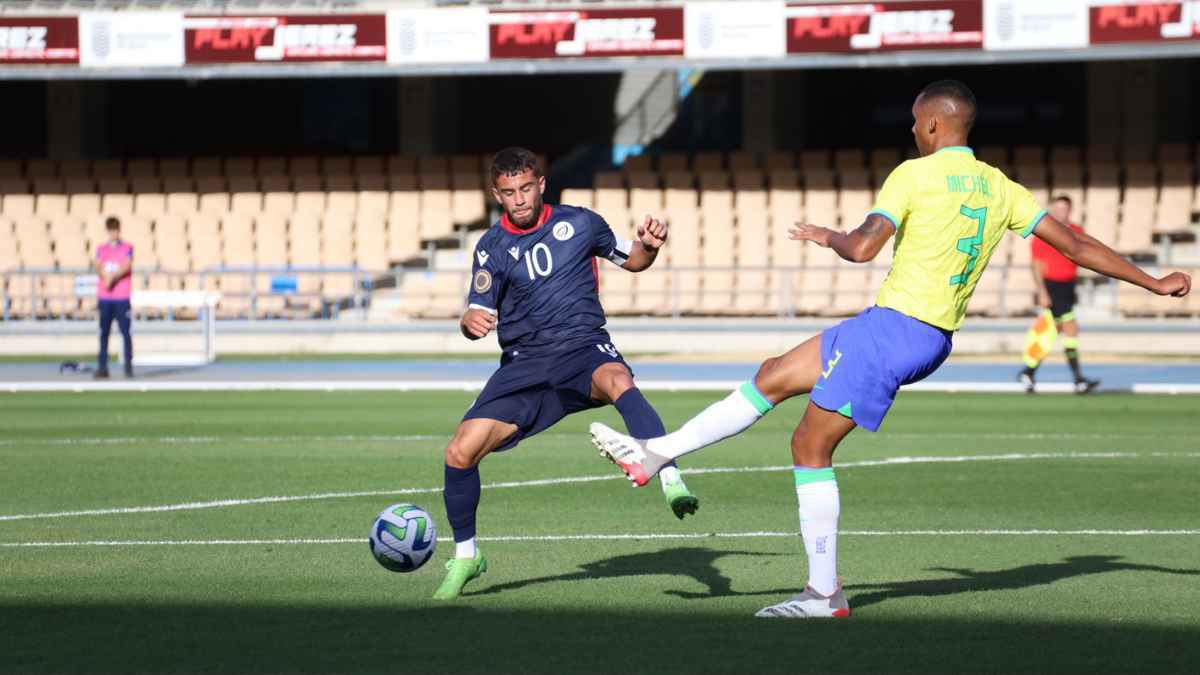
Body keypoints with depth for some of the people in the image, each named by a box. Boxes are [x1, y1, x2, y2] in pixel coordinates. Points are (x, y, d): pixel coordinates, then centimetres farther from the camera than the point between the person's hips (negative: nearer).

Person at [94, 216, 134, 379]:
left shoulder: (127, 248, 5)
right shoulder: (101, 249, 13)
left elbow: (126, 267, -9)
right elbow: (98, 267, -1)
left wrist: (113, 277, -23)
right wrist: (105, 278, -21)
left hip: (122, 297, -3)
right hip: (104, 297, 3)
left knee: (125, 332, -5)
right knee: (103, 332, 0)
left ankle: (128, 366, 0)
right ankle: (102, 367, 1)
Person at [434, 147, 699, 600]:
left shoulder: (578, 223, 4)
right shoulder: (491, 248, 5)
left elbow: (631, 260, 17)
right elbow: (477, 316, 1)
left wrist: (649, 245, -7)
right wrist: (472, 321, -24)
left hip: (583, 348, -2)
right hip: (524, 364, 2)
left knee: (619, 382, -40)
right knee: (460, 452, -10)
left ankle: (672, 483, -51)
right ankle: (465, 557, 13)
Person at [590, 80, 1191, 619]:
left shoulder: (914, 174, -10)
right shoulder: (1000, 188, 9)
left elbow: (863, 247, -19)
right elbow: (1077, 246, 7)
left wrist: (828, 236, 4)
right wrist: (1155, 283, 13)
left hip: (894, 327, -8)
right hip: (935, 340, 8)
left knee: (810, 446, -1)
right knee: (773, 377, 16)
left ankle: (826, 594, -1)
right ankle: (657, 452, 19)